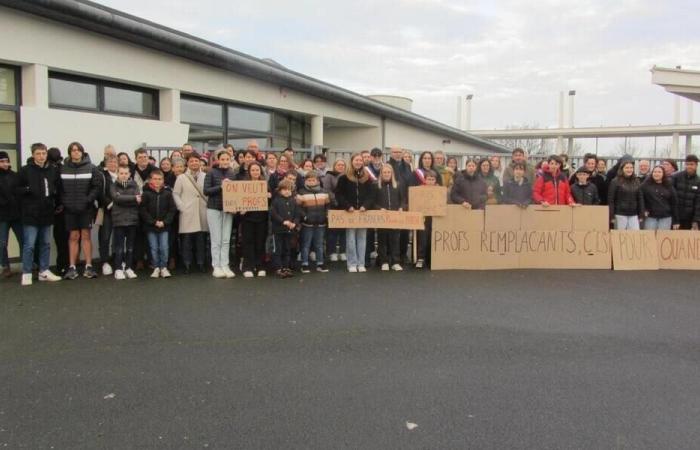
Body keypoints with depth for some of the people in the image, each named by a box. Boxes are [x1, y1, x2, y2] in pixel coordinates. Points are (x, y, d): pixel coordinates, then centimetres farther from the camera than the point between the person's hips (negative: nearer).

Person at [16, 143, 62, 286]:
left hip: (47, 213, 4)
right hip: (30, 214, -4)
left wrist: (58, 204, 9)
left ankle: (44, 271, 21)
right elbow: (17, 189, -2)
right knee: (29, 245, -3)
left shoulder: (53, 170, 5)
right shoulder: (25, 170, -5)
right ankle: (26, 274, 6)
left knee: (46, 244, 11)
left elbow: (59, 188, 16)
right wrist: (28, 190, -19)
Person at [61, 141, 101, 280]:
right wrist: (63, 201, -6)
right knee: (73, 237, 4)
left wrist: (89, 199, -13)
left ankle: (88, 267, 6)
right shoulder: (63, 169, 2)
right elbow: (59, 188, 4)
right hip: (70, 208, 1)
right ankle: (72, 267, 8)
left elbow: (97, 186, -5)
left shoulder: (91, 168, -2)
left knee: (86, 236, 2)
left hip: (86, 208, -1)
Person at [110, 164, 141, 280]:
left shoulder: (134, 185, 8)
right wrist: (133, 198, -14)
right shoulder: (113, 186, 5)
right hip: (119, 219, -2)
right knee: (119, 246, -1)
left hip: (132, 219, 2)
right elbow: (117, 198, -13)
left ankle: (129, 268, 15)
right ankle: (118, 269, 4)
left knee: (130, 246, 7)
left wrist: (123, 200, -13)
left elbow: (138, 200, -5)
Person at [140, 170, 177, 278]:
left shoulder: (167, 193, 1)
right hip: (150, 226, 0)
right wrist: (154, 222, -10)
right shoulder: (146, 193, -2)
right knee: (154, 248, 5)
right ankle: (156, 268, 15)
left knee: (164, 247, -3)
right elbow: (142, 210, -5)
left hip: (164, 226, 0)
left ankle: (163, 267, 8)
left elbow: (172, 209, 1)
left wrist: (165, 222, -9)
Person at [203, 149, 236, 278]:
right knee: (216, 240, 1)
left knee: (226, 240, 4)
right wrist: (220, 186, -20)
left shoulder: (232, 174, 7)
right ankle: (216, 267, 7)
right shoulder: (211, 173, -4)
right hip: (214, 209, -3)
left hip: (228, 209, 3)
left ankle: (225, 266, 10)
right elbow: (206, 191, -11)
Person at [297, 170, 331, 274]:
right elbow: (298, 206, -6)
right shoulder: (302, 192, -3)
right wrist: (304, 216, -15)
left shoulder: (323, 192, 11)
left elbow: (327, 205, 19)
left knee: (319, 244, 11)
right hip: (307, 223, -4)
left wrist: (326, 215, 6)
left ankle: (320, 264, 18)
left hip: (321, 223, 4)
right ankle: (304, 265, 9)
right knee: (306, 244, 2)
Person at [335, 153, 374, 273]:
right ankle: (352, 264, 7)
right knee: (351, 238, 0)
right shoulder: (344, 177, -1)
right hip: (349, 212, -2)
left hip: (363, 212, 3)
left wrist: (365, 206, -12)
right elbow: (338, 194, -4)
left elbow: (371, 194, 5)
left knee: (362, 238, 6)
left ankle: (361, 264, 11)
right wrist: (348, 206, -14)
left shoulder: (367, 177, 8)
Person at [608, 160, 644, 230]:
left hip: (634, 215, 4)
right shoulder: (615, 182, -2)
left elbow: (640, 199, 14)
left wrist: (641, 214, 8)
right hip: (620, 214, -4)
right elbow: (610, 200, -4)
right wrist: (611, 216, -10)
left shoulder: (636, 181, 11)